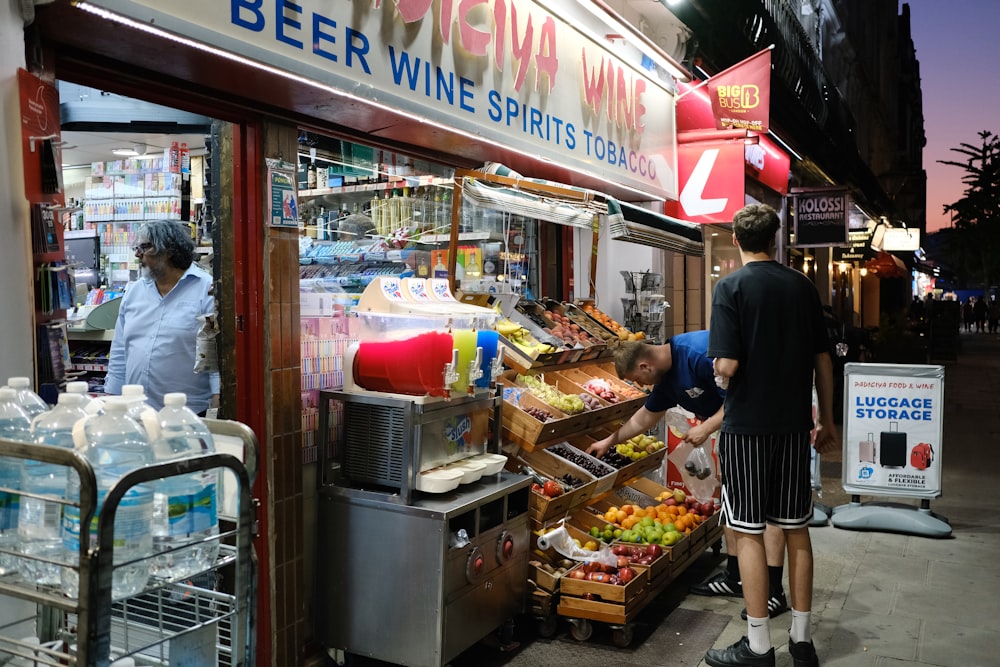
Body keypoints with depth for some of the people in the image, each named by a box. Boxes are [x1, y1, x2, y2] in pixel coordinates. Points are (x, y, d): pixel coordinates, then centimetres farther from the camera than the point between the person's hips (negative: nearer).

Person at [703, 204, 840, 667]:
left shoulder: (731, 287, -9)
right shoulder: (802, 286, 6)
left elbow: (727, 366, -18)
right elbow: (823, 360, 9)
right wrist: (826, 421, 18)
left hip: (746, 425, -5)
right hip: (794, 424, 5)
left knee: (748, 531, 3)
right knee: (796, 529, 13)